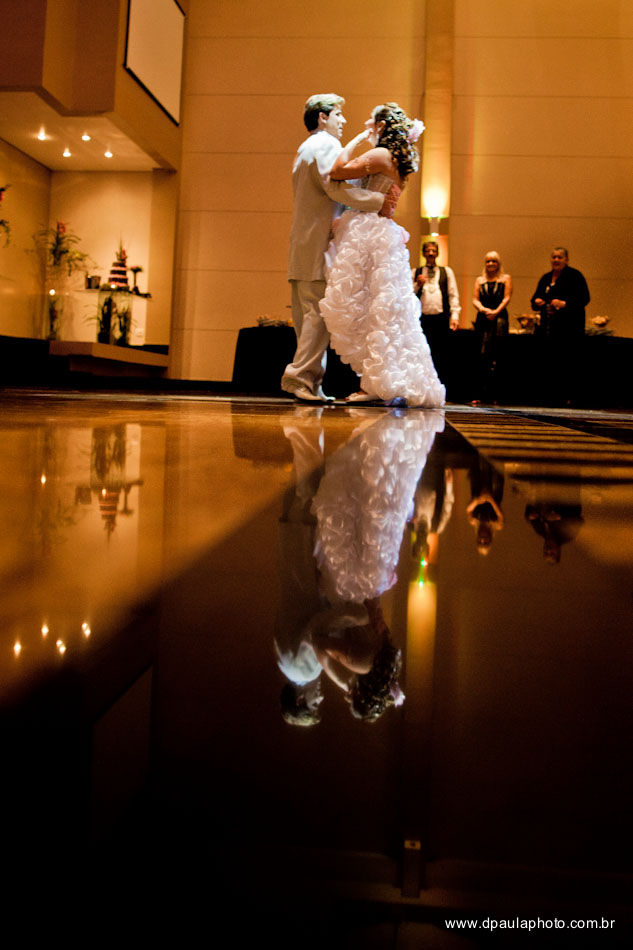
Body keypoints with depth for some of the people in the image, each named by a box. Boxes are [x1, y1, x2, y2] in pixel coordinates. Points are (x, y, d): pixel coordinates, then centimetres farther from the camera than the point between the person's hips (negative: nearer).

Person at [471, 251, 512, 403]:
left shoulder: (505, 278, 14)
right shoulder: (479, 280, 20)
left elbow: (507, 298, 3)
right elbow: (475, 299, 9)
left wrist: (496, 311, -13)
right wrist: (484, 310, -12)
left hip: (499, 318, -3)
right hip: (482, 319, 3)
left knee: (494, 355, -13)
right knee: (482, 355, 0)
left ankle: (489, 394, -15)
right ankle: (480, 394, 2)